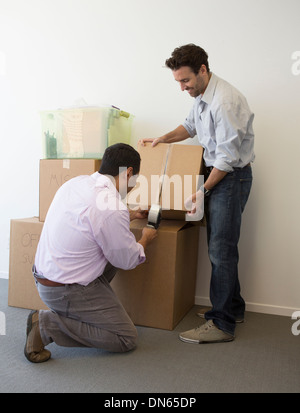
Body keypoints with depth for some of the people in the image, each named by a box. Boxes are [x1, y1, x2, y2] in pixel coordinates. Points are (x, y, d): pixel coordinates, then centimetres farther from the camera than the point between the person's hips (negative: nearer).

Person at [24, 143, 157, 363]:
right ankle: (48, 325, -4)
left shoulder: (77, 182, 0)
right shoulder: (112, 208, -26)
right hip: (65, 291, -9)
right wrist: (145, 239, 9)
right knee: (127, 338, 3)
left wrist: (130, 215, 30)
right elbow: (127, 260, -11)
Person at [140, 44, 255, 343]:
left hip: (232, 176, -9)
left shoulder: (225, 101, -22)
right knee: (219, 247, 13)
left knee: (221, 250, -8)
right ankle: (233, 308, 28)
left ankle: (222, 324, 3)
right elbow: (190, 126, 28)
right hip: (216, 173, 10)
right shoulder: (201, 96, 10)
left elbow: (228, 157, -21)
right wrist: (161, 140, 16)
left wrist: (203, 190, -14)